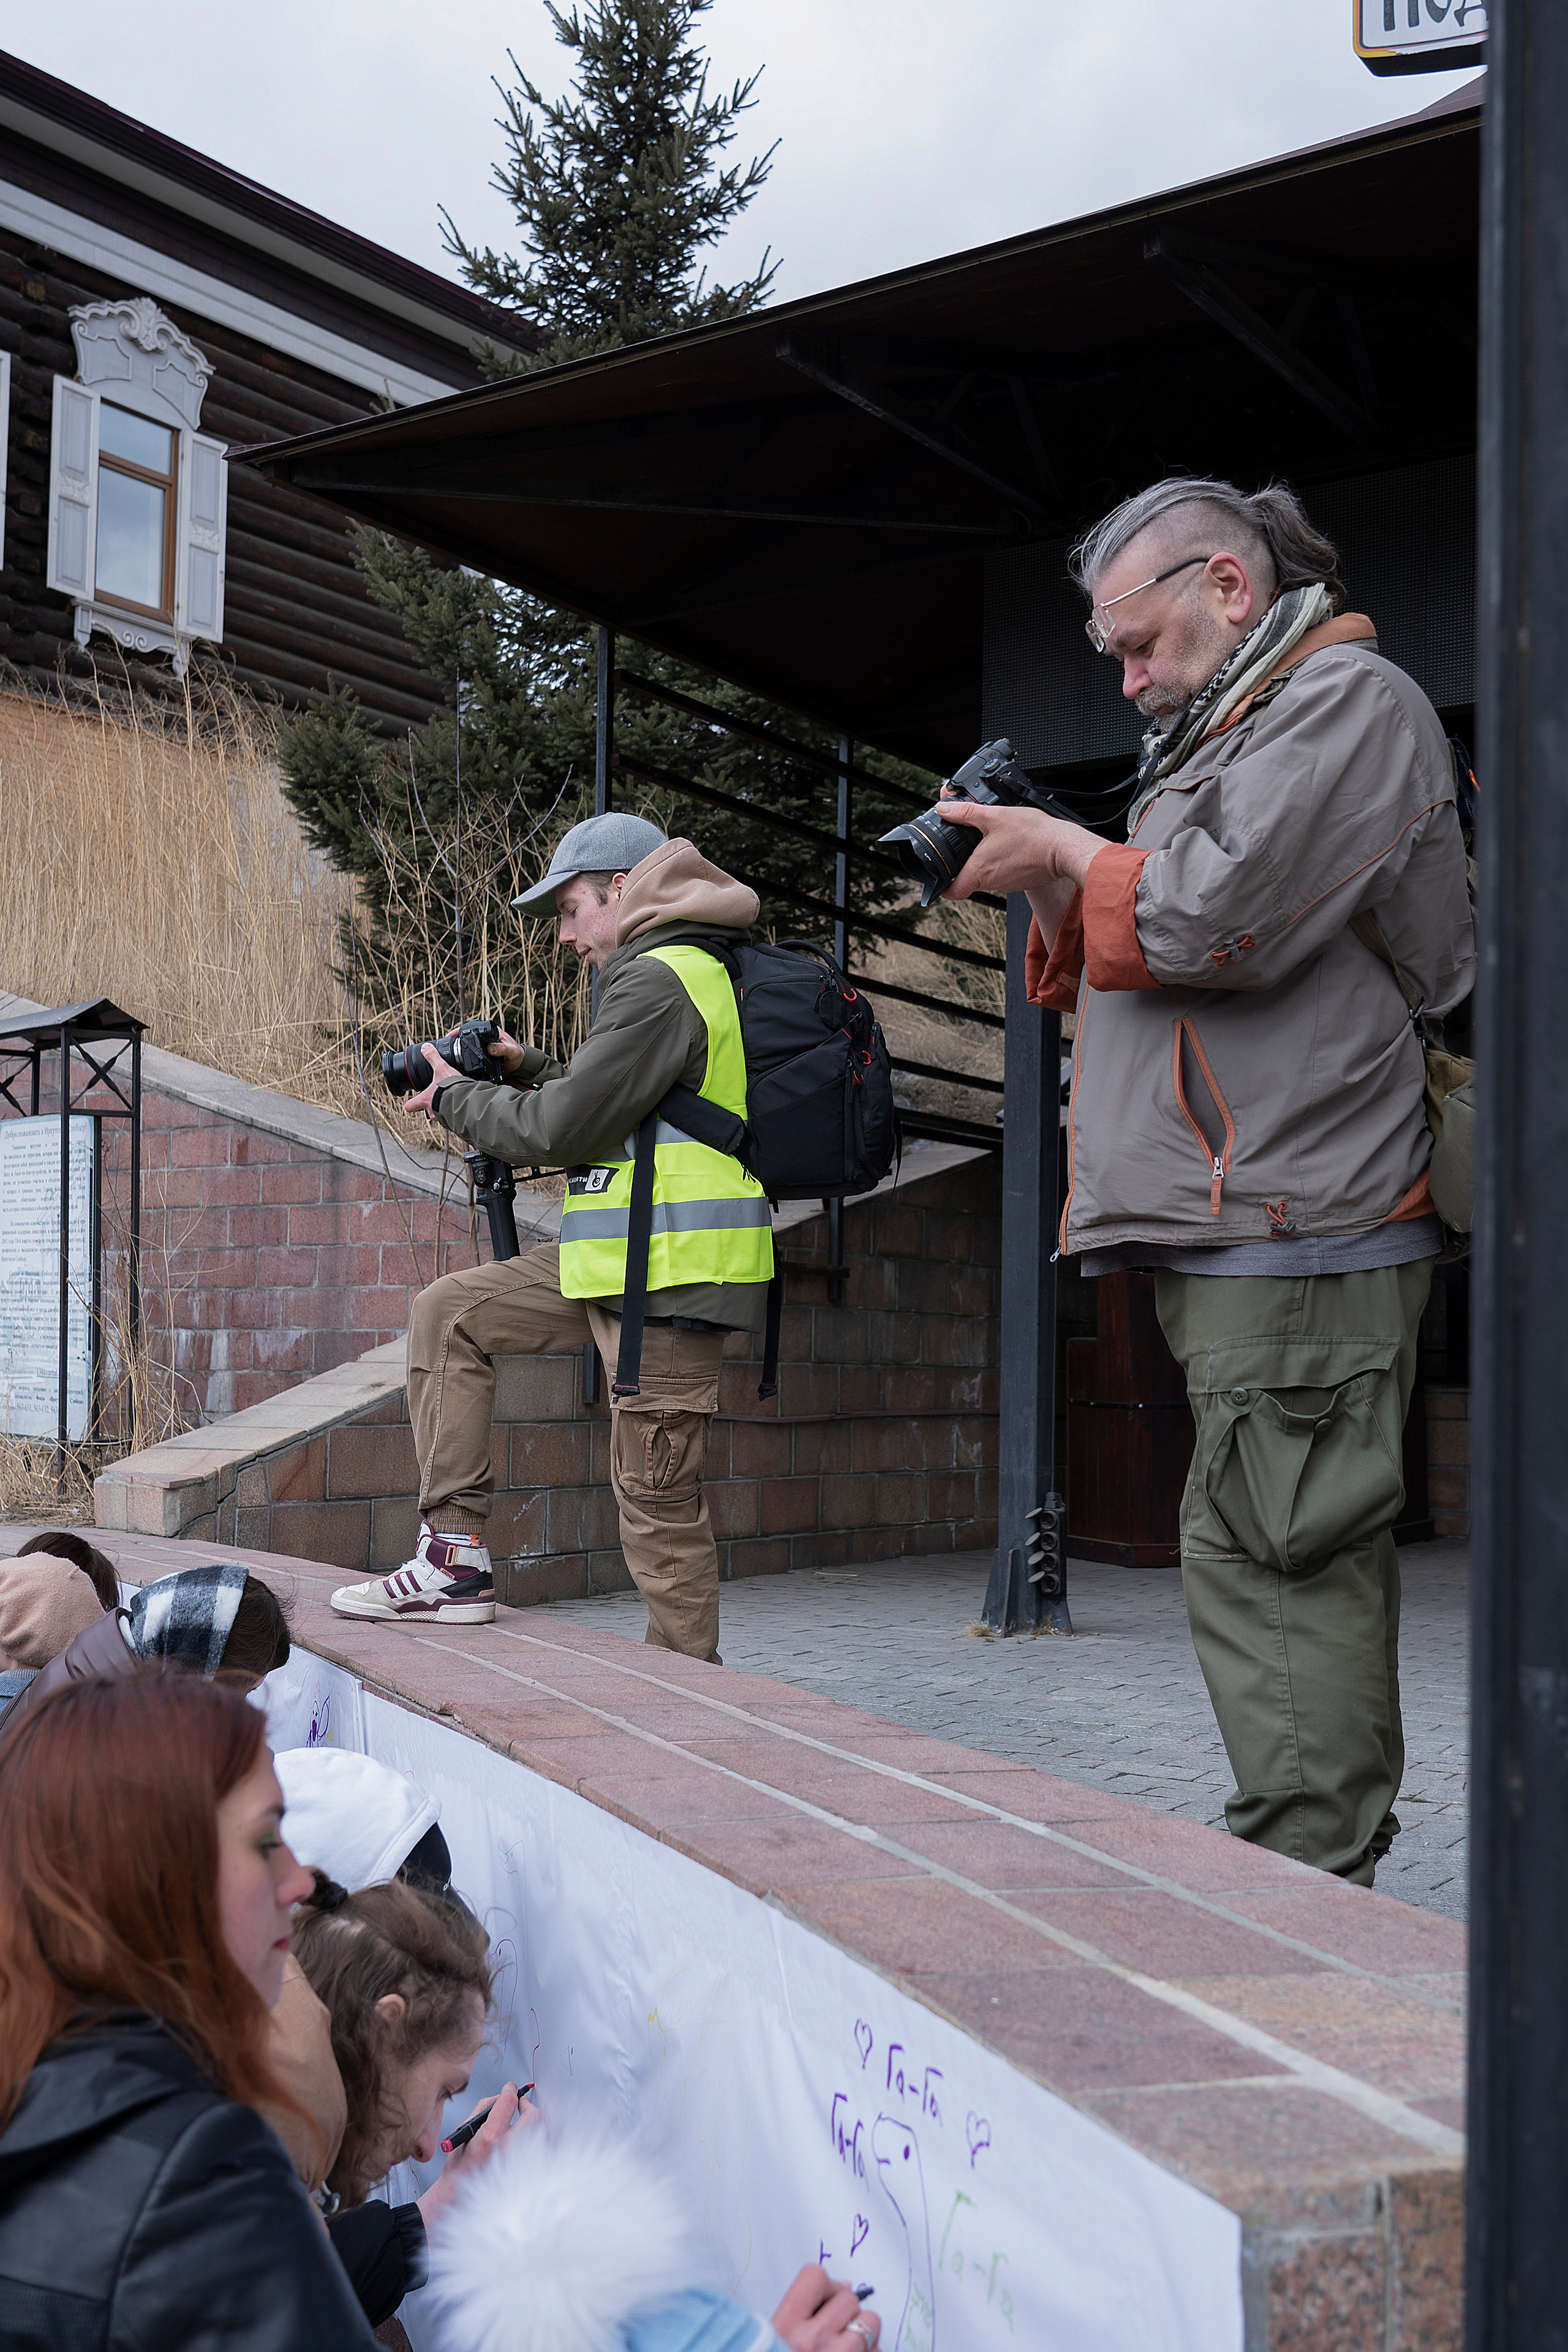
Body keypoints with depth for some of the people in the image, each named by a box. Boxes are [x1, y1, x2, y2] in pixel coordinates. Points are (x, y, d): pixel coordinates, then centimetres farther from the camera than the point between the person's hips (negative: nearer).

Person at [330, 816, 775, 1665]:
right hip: (624, 1261, 11)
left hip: (671, 1274, -11)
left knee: (656, 1495, -6)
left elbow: (565, 1129, -16)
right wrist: (526, 1070, 12)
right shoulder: (687, 973, 19)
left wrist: (457, 1099, 0)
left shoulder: (659, 980, -14)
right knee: (449, 1312, 12)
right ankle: (458, 1556, 9)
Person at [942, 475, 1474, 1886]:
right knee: (1301, 1563, 11)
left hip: (1299, 1240, -10)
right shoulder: (1228, 736, 26)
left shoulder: (1349, 700, -4)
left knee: (1265, 1558, -10)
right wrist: (1053, 886, 9)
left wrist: (1070, 858, -3)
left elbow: (1216, 919, -17)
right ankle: (1330, 1873, 18)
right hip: (1234, 1239, 10)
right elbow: (1144, 957, 25)